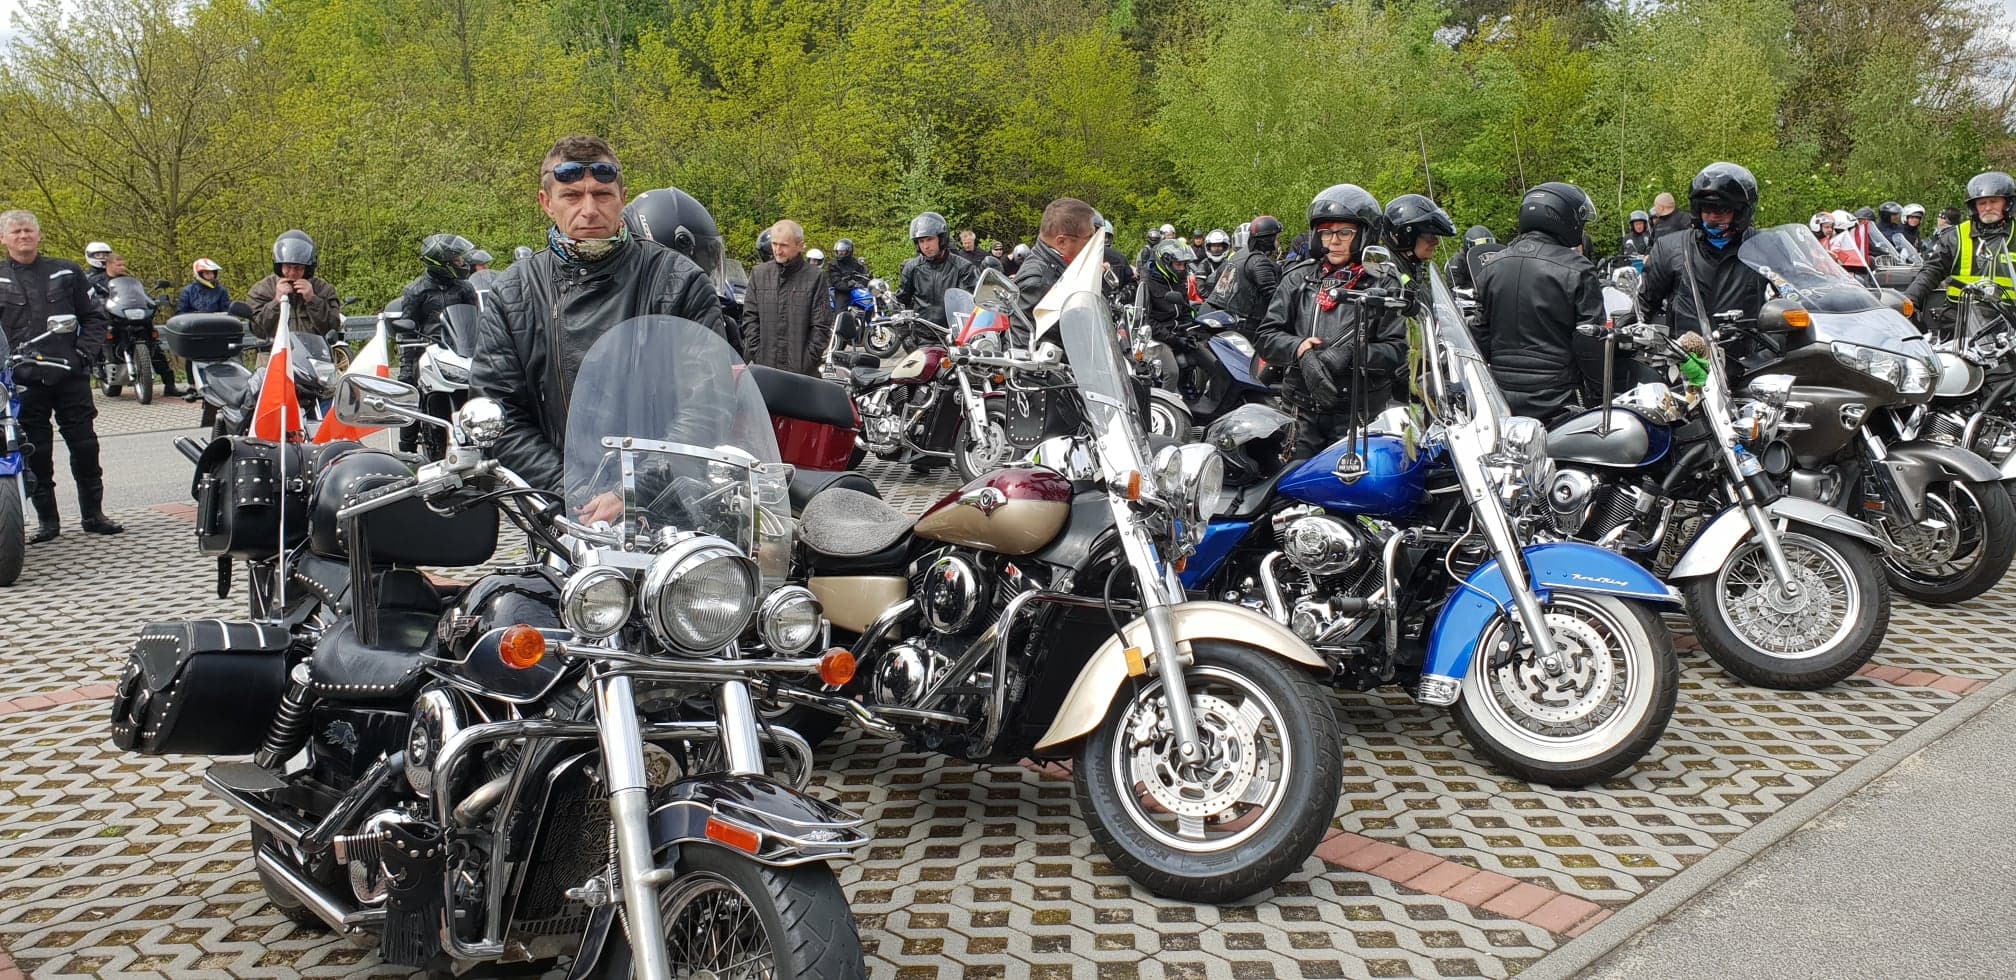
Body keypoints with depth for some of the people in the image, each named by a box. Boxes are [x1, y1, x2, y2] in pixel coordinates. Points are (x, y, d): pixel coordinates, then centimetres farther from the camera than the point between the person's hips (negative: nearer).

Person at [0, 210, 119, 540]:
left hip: (70, 376, 1)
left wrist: (84, 352, 0)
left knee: (85, 447, 3)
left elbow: (94, 315, 13)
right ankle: (47, 519, 13)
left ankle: (93, 513, 14)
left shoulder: (66, 273, 10)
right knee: (37, 455, 4)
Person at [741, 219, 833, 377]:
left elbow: (822, 325, -2)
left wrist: (807, 361, -8)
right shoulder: (759, 274, 10)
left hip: (803, 370, -3)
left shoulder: (815, 276, 0)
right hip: (764, 369, 3)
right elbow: (749, 318, 10)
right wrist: (757, 355, -1)